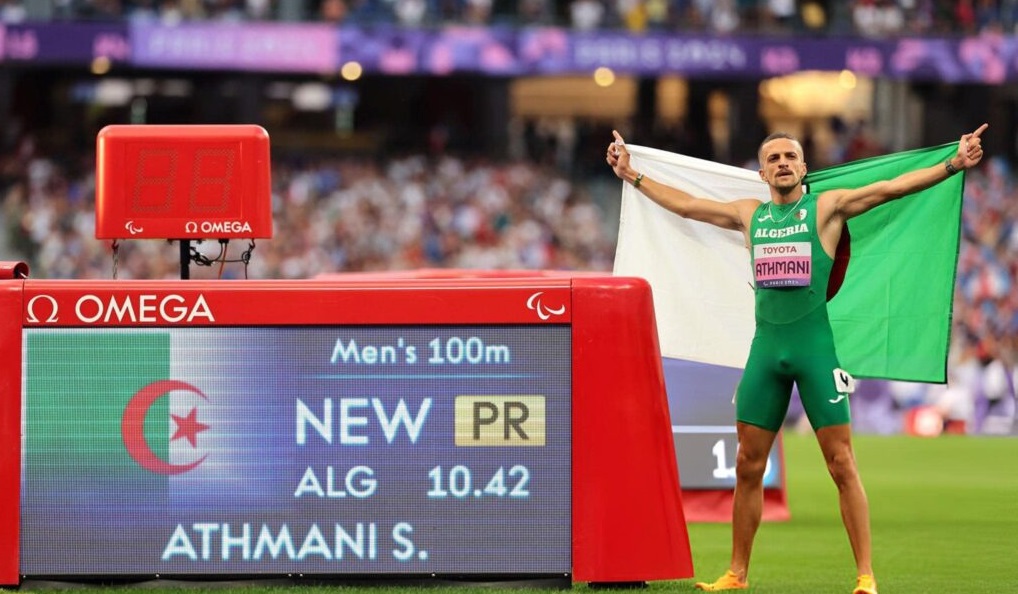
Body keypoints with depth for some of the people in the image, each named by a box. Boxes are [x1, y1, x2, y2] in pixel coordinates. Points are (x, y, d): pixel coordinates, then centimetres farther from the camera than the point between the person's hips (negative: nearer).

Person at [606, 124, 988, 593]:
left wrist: (953, 165, -18)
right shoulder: (750, 215, 15)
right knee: (748, 466, 8)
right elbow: (684, 205, 26)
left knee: (841, 464, -5)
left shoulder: (827, 208, 2)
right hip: (765, 347, 4)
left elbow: (891, 188, -7)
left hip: (814, 346, -4)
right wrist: (632, 176, 30)